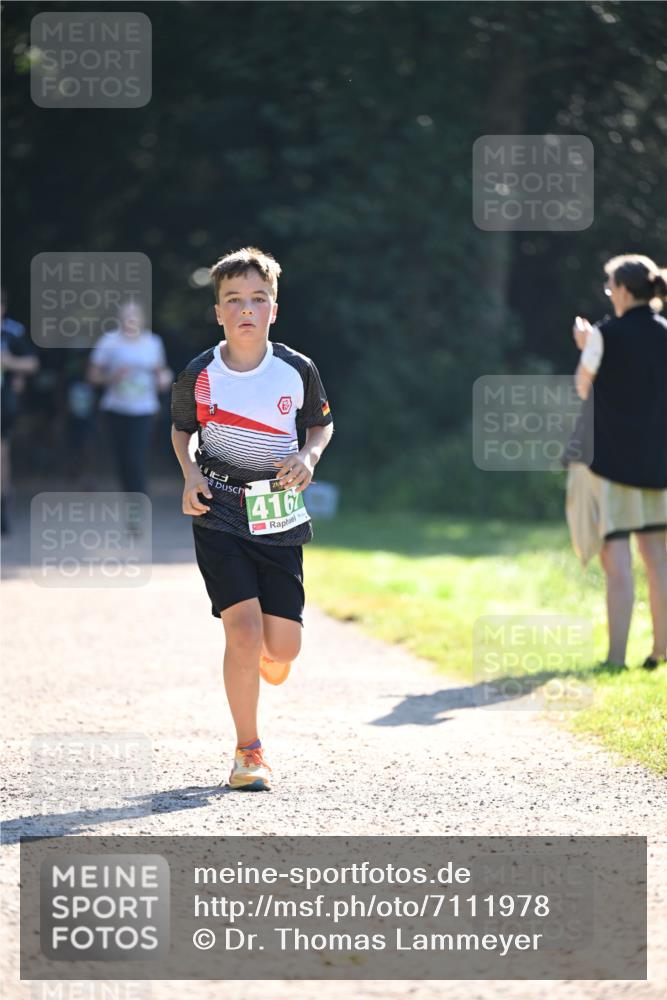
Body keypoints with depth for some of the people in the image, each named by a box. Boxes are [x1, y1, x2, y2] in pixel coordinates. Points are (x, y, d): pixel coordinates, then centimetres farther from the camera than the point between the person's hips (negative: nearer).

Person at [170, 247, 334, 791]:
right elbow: (181, 429, 13)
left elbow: (322, 423, 13)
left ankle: (256, 664, 38)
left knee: (282, 649, -1)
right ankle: (248, 751, -2)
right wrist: (190, 474, -4)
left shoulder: (297, 370, -3)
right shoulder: (199, 375, -4)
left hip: (280, 518, 2)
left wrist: (310, 456, -7)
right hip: (219, 516, -1)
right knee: (244, 628, -16)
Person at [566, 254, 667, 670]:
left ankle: (617, 656, -10)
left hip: (610, 455, -5)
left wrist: (586, 349, 16)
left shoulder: (606, 335, -11)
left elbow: (583, 387, 0)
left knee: (617, 558, -7)